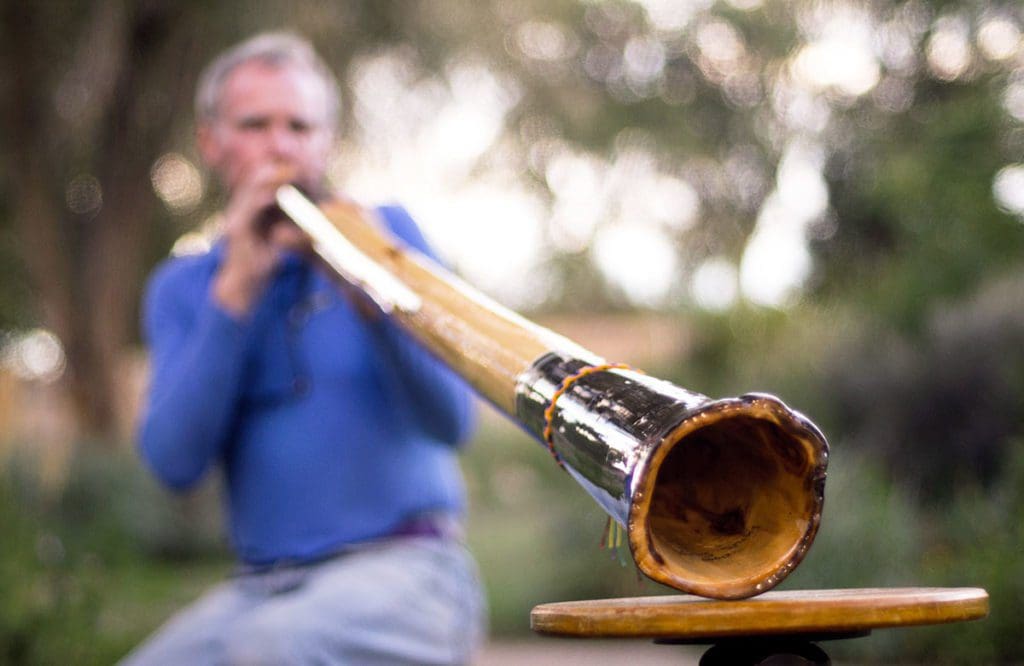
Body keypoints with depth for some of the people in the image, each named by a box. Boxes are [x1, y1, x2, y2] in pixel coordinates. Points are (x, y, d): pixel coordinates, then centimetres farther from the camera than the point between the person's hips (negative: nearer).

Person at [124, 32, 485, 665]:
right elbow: (175, 463, -4)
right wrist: (237, 289, -8)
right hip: (259, 584, 3)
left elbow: (451, 421, -5)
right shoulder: (182, 287, 12)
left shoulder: (387, 231, 6)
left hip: (401, 566, -3)